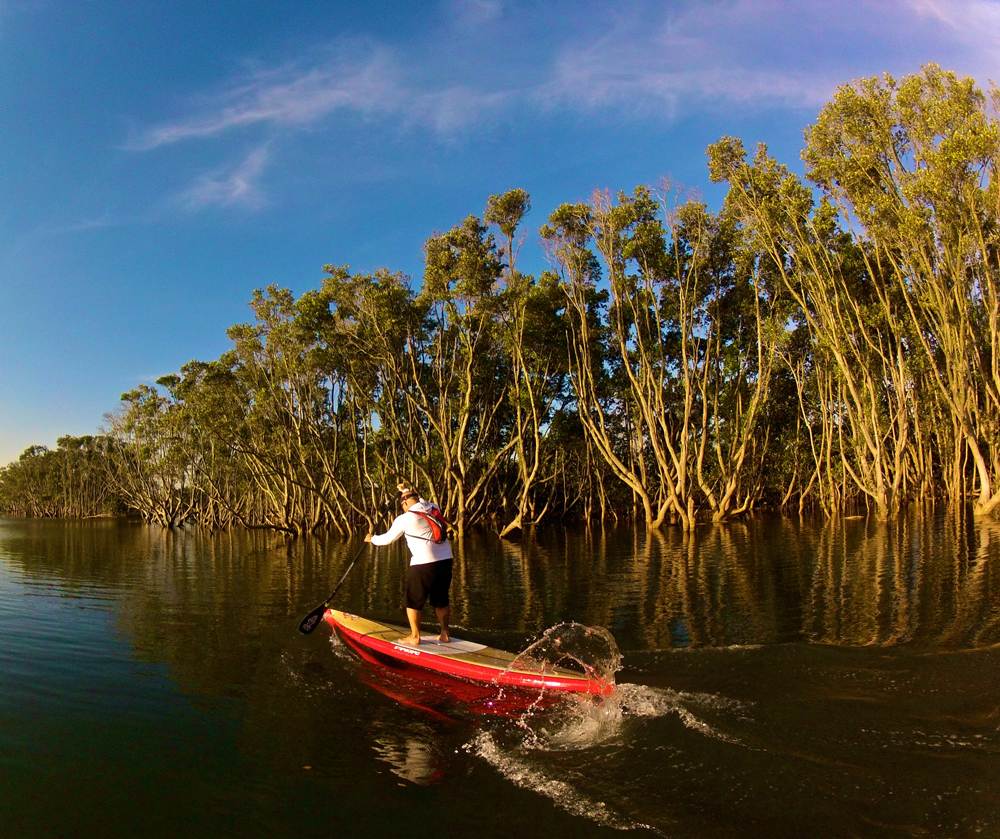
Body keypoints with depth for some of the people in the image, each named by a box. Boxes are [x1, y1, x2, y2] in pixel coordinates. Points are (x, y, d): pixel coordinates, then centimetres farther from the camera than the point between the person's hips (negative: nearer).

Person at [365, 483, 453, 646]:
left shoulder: (404, 519, -5)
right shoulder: (434, 508, 7)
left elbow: (387, 538, 8)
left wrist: (372, 539, 25)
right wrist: (413, 492, 34)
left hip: (423, 564, -6)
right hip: (445, 560, 6)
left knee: (414, 601, 10)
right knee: (441, 599, 18)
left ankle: (414, 637, 15)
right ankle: (444, 634, 22)